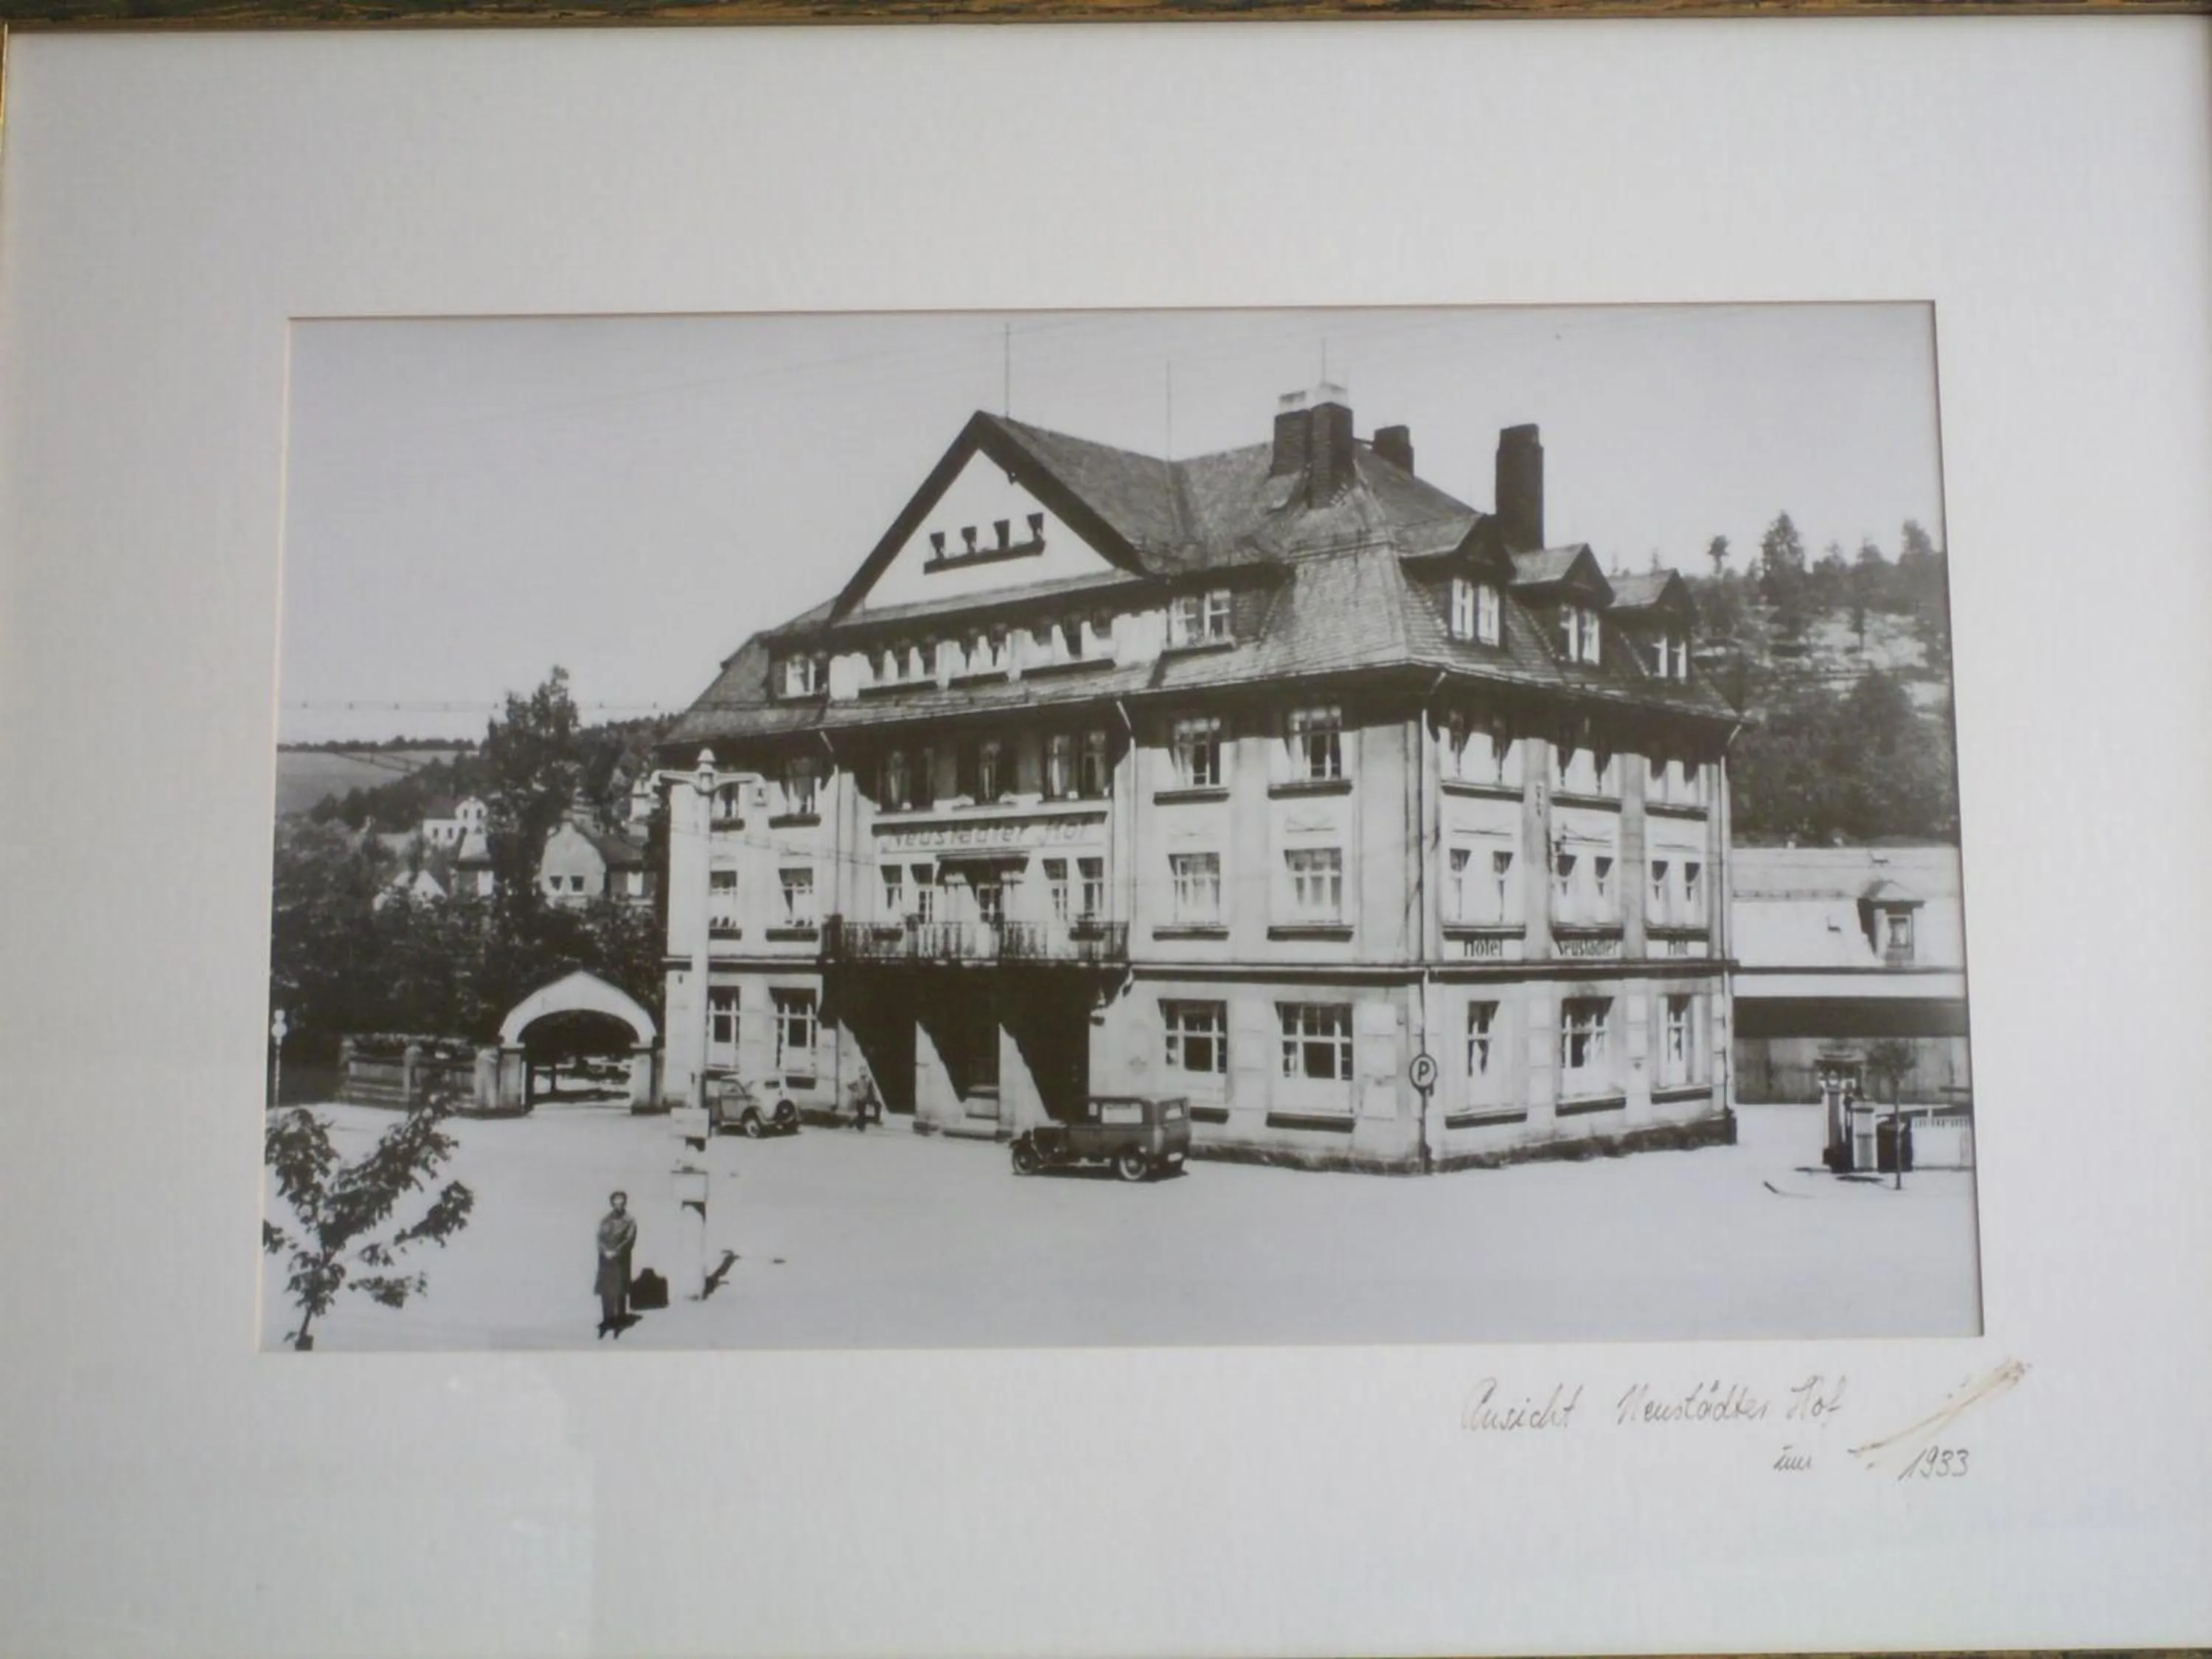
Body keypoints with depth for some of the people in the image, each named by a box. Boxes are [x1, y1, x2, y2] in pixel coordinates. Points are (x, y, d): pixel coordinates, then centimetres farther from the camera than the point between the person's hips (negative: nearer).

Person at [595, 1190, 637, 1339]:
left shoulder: (630, 1221, 2)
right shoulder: (605, 1220, 11)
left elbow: (629, 1240, -6)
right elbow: (600, 1238, 3)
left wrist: (615, 1252, -16)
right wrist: (606, 1251, -15)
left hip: (621, 1260, -3)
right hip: (606, 1260, 3)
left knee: (620, 1291, -3)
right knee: (606, 1291, 2)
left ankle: (619, 1322, 1)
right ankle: (607, 1320, 10)